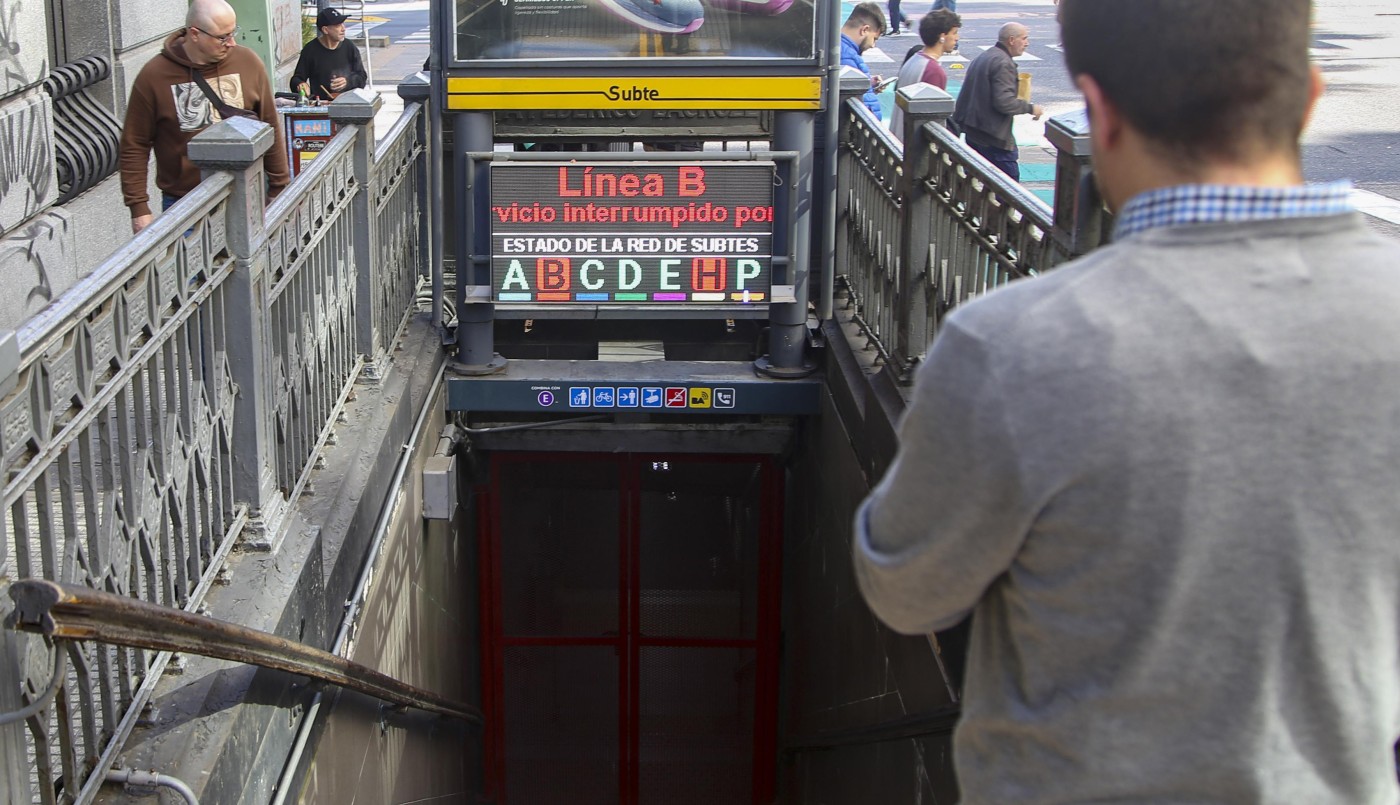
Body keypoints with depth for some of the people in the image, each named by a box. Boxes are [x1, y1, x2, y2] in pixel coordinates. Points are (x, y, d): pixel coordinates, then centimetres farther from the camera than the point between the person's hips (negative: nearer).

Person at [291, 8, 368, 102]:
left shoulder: (349, 47, 9)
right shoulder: (310, 50, 3)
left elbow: (362, 77, 13)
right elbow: (296, 79, 8)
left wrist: (348, 82, -8)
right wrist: (300, 85, -16)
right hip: (320, 104, 1)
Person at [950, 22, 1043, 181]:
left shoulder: (983, 57, 16)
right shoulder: (1003, 63, -16)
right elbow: (1004, 102, -24)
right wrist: (1030, 108, -13)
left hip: (972, 131, 10)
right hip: (994, 137, -10)